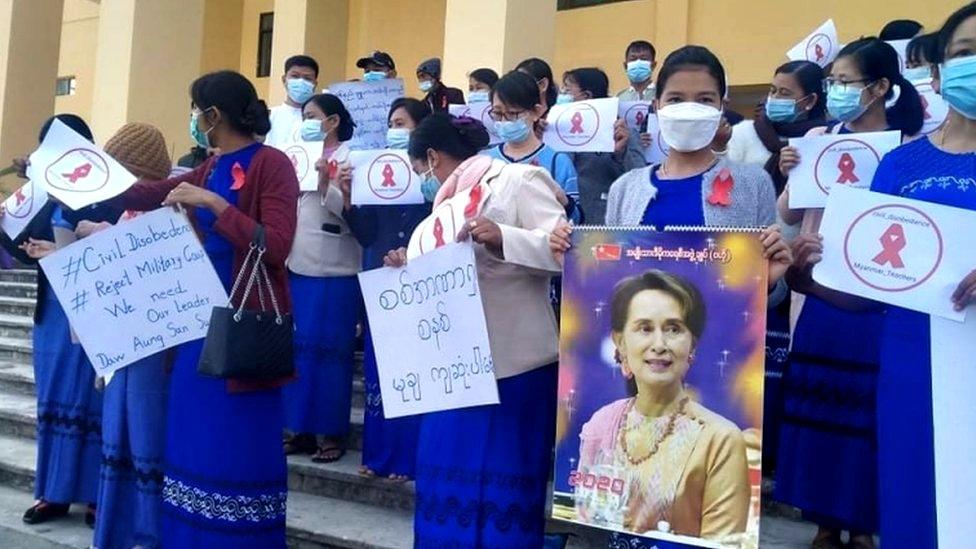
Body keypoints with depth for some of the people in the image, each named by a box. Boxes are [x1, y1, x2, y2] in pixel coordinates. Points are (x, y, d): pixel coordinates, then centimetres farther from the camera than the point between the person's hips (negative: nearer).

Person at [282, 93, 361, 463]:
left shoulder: (348, 157, -2)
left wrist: (325, 182, -22)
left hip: (333, 270, -7)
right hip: (298, 266, 7)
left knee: (328, 348, -2)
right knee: (298, 347, 9)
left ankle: (332, 433, 7)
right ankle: (301, 428, 19)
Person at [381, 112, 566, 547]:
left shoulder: (519, 179, -4)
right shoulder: (450, 203, 20)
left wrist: (503, 238, -29)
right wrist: (410, 270, 5)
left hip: (513, 362, -8)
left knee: (501, 485, -2)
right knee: (447, 475, 12)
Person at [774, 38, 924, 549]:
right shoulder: (817, 140, 5)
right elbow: (789, 216, 8)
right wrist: (788, 176, -9)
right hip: (819, 294, 3)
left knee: (866, 409, 6)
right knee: (814, 405, 9)